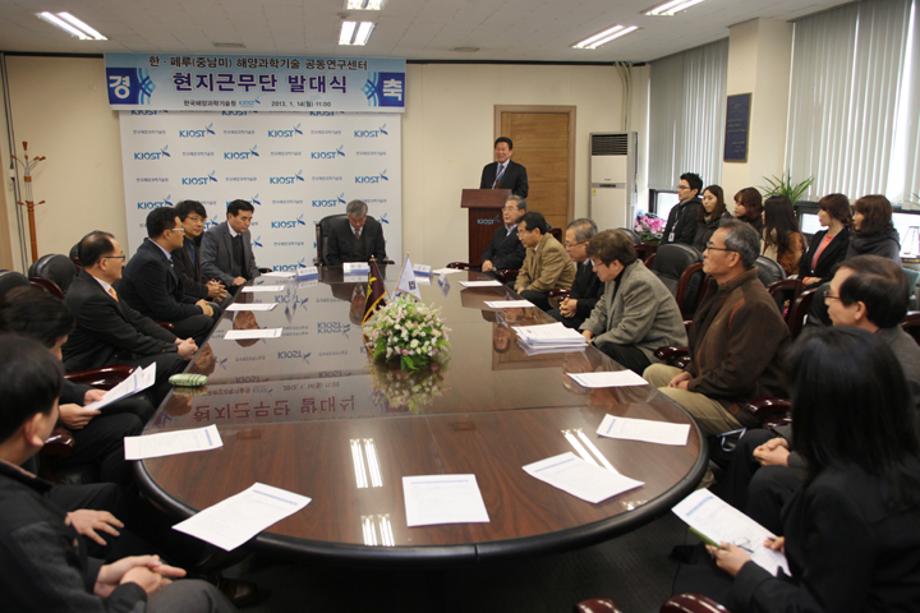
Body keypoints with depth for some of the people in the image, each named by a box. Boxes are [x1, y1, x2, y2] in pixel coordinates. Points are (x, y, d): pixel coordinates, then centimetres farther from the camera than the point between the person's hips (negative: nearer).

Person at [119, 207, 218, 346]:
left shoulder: (156, 252, 4)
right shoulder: (149, 262, -25)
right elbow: (164, 309, -23)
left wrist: (196, 303, -2)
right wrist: (198, 310, -11)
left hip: (158, 313, 10)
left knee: (214, 310, 8)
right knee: (206, 323, -20)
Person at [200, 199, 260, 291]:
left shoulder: (246, 233, 10)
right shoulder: (213, 235, -10)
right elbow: (206, 266, -17)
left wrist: (256, 280, -1)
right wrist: (231, 280, -27)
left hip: (244, 285, 6)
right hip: (223, 288, -6)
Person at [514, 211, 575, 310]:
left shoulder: (553, 248, -22)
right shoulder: (532, 246, 7)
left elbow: (546, 283, -26)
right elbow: (524, 272, 15)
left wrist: (524, 291, -15)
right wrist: (520, 288, -5)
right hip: (544, 291, 9)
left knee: (522, 297, -28)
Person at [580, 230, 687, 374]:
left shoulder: (641, 284, -24)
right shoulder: (614, 277, 6)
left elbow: (628, 332, -27)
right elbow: (602, 309, 18)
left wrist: (593, 343, -19)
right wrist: (588, 331, -1)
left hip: (654, 354, -9)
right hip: (634, 344, 10)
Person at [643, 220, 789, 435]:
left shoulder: (754, 306, -25)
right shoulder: (728, 292, 11)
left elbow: (737, 376, -27)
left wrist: (692, 386, -14)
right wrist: (690, 372, 7)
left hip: (741, 407, -11)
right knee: (653, 372, 15)